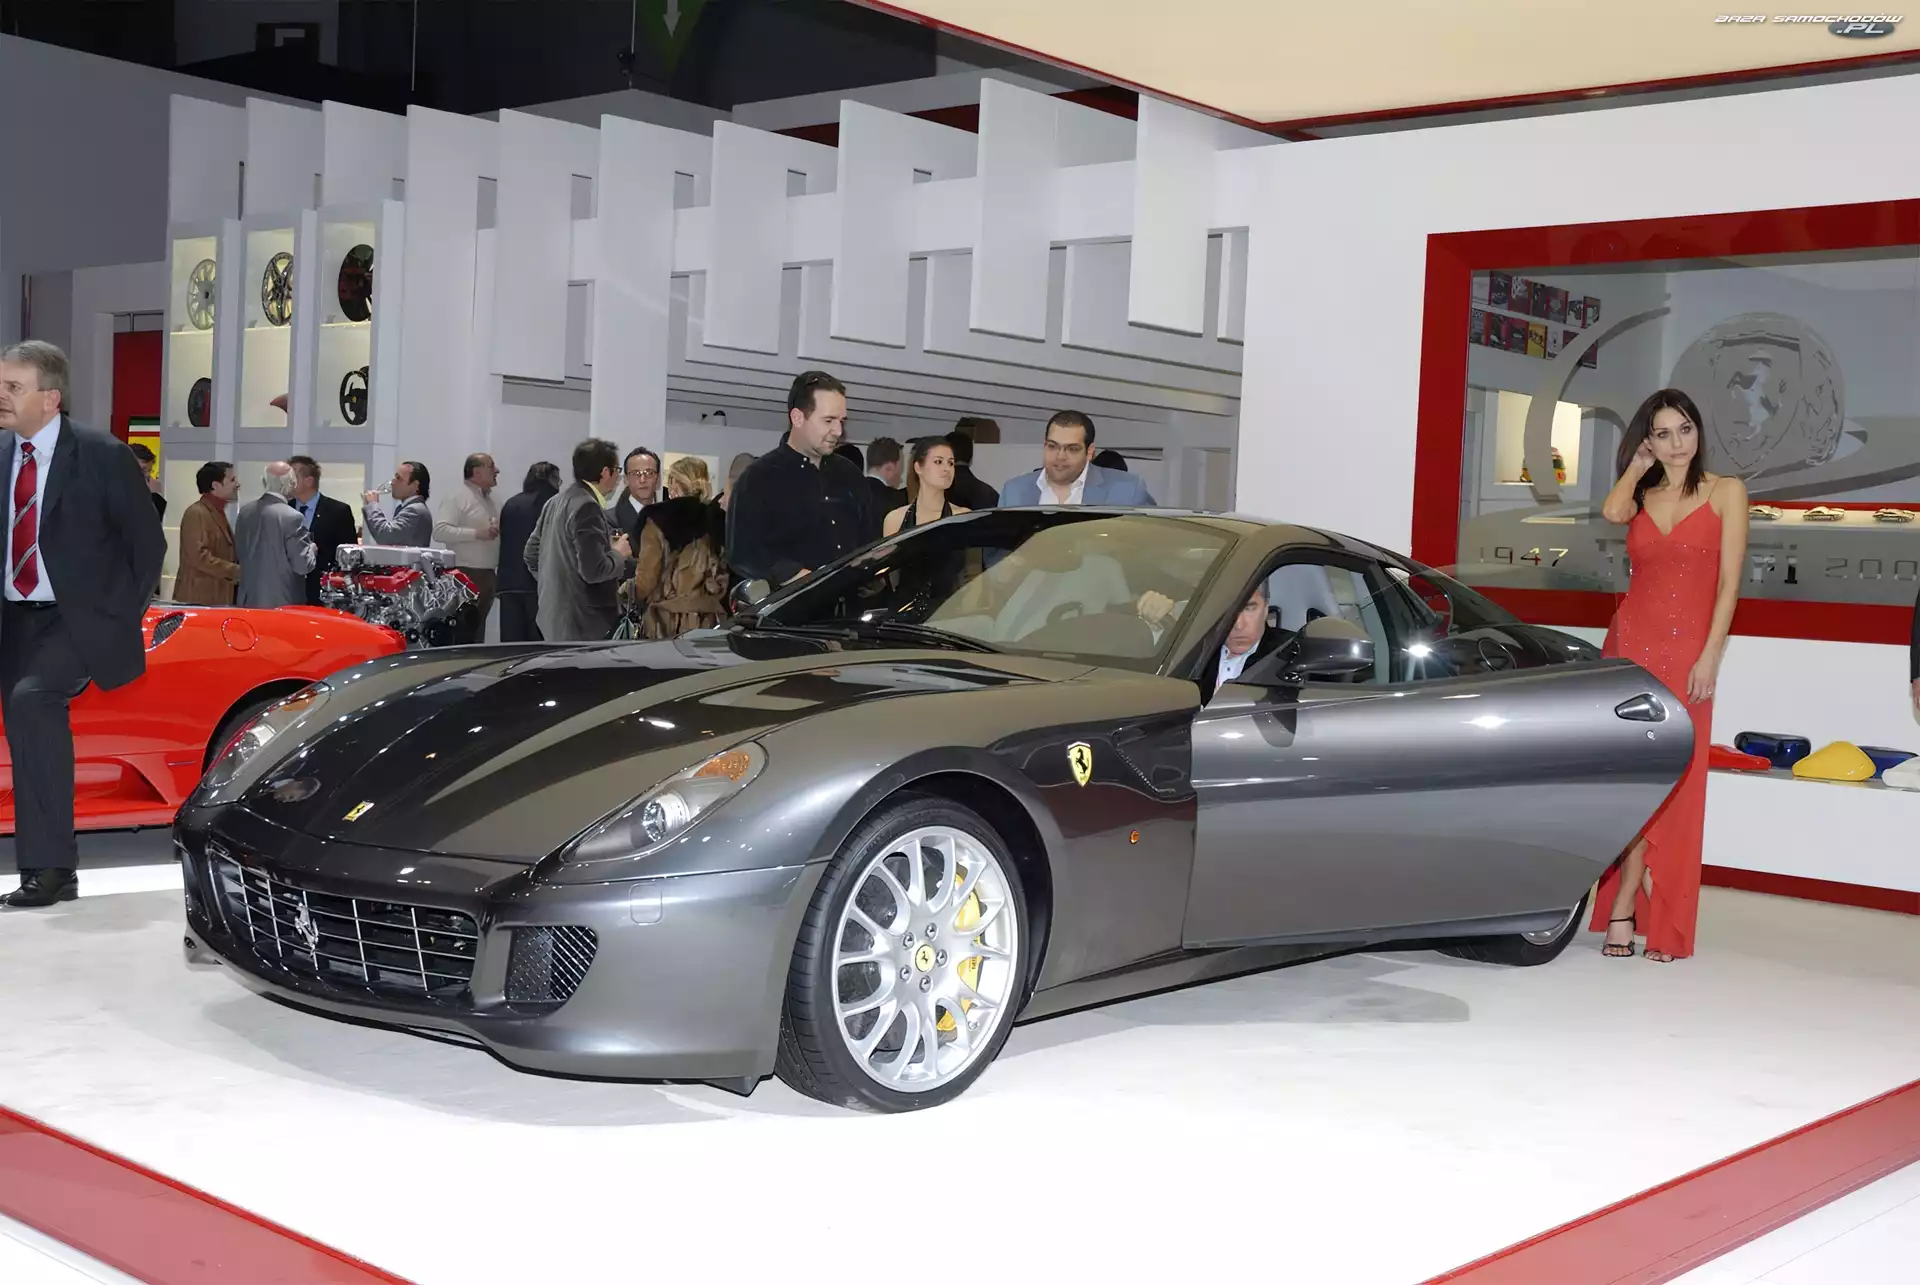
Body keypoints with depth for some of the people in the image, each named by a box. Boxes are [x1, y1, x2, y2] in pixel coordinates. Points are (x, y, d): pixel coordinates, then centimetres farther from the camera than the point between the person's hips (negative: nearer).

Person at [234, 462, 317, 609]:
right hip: (283, 603, -7)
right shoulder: (291, 517, -18)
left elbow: (239, 553, 13)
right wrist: (311, 549, 4)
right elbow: (303, 565, -15)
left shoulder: (244, 512, 3)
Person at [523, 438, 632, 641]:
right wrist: (618, 554, -5)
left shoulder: (556, 502, 11)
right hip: (584, 624, -10)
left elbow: (531, 554, 18)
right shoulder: (587, 507, -17)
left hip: (556, 616, 10)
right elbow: (593, 570, -22)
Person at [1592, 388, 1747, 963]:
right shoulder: (1642, 496, 13)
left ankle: (1644, 918, 2)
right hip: (1631, 641, 2)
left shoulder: (1726, 492, 4)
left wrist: (1709, 657, -10)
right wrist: (1638, 464, 3)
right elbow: (1612, 510, -13)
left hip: (1687, 652, -2)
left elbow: (1729, 582, -2)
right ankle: (1626, 911, 2)